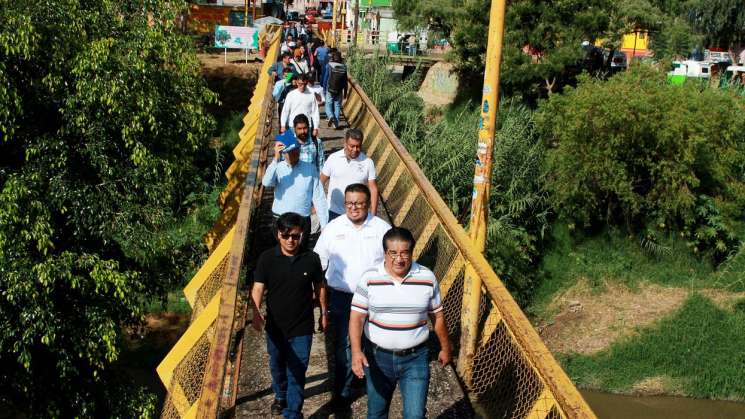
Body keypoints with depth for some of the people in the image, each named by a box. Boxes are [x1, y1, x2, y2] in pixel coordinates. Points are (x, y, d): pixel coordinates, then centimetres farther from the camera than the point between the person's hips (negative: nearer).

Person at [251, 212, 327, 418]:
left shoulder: (311, 259, -9)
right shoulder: (267, 258, -10)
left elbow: (319, 287, 4)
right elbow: (258, 288, -14)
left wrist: (323, 314, 12)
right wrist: (256, 312, -30)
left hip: (302, 328, -2)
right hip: (275, 326, 2)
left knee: (297, 374, -1)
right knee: (277, 366, 24)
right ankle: (280, 396, 51)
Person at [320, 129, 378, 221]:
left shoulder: (368, 162, -6)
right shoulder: (333, 158, -5)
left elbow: (373, 189, -5)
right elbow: (322, 181, 3)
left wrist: (373, 214, -9)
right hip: (333, 212, 0)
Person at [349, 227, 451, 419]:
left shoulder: (427, 278, -6)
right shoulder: (369, 278, -10)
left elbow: (437, 316, 5)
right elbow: (357, 317, -10)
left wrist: (445, 347, 14)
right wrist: (356, 351, -23)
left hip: (415, 358, 0)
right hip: (377, 357, 1)